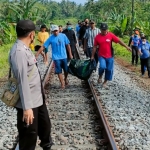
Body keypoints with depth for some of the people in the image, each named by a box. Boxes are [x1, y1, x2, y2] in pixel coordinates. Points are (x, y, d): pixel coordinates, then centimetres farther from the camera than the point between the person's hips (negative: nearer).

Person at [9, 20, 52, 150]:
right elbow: (23, 80, -28)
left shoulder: (25, 49, 8)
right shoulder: (19, 52, -24)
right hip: (29, 103, -10)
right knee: (29, 135, 5)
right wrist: (27, 107, -30)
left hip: (38, 99, 10)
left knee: (45, 125, 27)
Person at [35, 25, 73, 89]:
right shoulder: (51, 38, -10)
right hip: (56, 57, -2)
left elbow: (67, 45, 2)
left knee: (66, 70, 13)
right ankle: (62, 83, 15)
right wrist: (37, 54, -18)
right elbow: (43, 46, -11)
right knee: (59, 71, 1)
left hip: (64, 56, 2)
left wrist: (70, 54, 3)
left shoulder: (63, 36, -6)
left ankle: (66, 79, 42)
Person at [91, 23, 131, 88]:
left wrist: (126, 47, -9)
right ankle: (100, 76, 7)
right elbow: (95, 47, 3)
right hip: (101, 56, -1)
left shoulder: (111, 35, -6)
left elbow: (119, 41, -3)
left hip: (110, 56, 1)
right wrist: (92, 56, 4)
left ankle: (105, 82, 22)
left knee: (109, 69, 4)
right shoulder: (97, 37, -5)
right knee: (102, 66, -25)